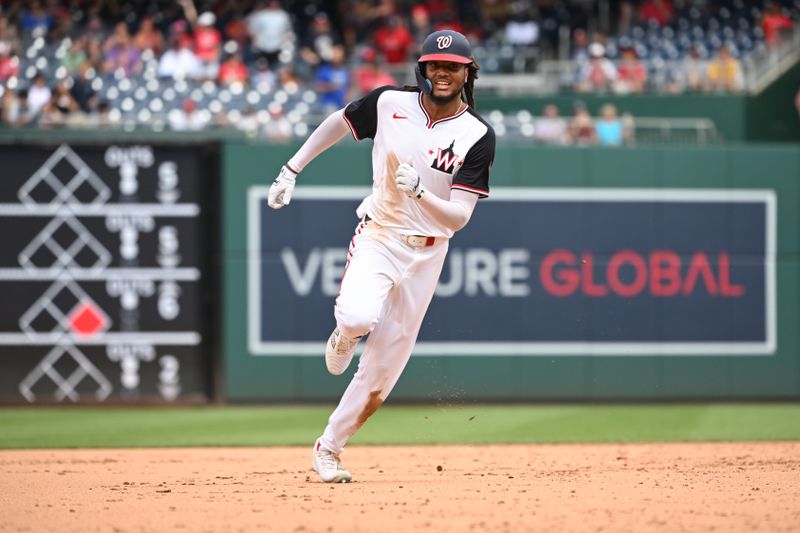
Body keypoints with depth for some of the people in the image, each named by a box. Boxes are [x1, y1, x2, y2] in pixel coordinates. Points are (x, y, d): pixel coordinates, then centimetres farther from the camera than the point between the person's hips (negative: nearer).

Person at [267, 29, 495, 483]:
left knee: (382, 373, 1)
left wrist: (419, 191, -31)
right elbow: (338, 123, 14)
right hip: (378, 237, -1)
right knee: (359, 317, -32)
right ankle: (345, 335, 6)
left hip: (426, 254, 1)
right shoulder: (390, 103, -6)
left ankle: (329, 448, 19)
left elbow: (459, 218, -14)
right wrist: (292, 170, 11)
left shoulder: (478, 136, -10)